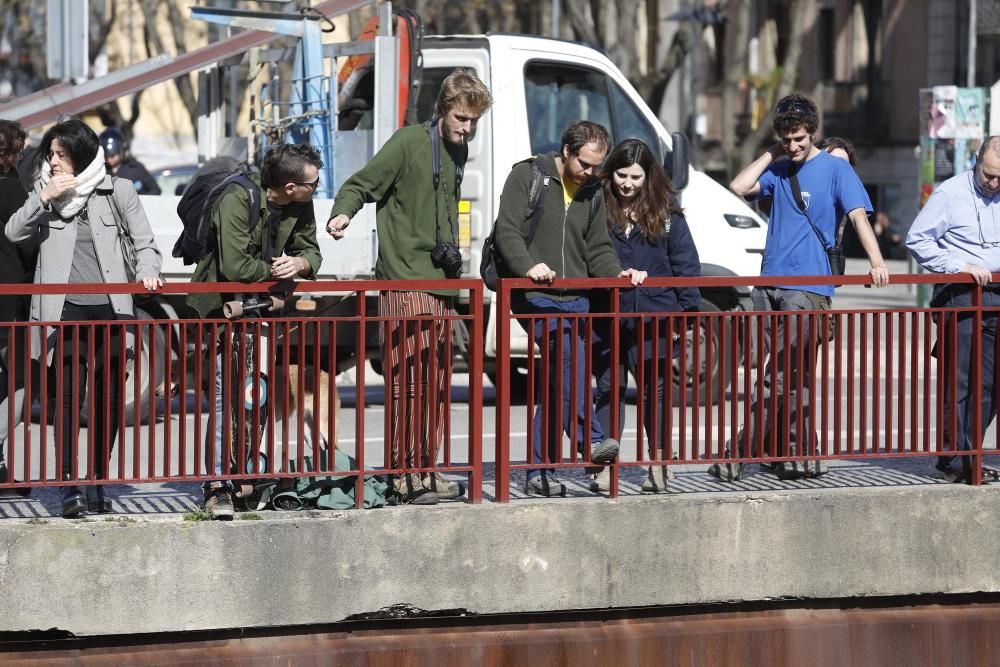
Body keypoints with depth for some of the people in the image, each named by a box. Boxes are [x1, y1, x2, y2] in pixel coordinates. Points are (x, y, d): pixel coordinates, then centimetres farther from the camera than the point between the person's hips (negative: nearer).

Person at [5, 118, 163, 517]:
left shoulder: (117, 192, 5)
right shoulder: (46, 193, 9)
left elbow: (145, 243, 8)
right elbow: (14, 233, -1)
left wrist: (147, 272, -11)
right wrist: (44, 199, -11)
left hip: (110, 309, 1)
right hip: (66, 311, -1)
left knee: (109, 398, 5)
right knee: (69, 394, -10)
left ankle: (98, 483, 16)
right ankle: (69, 485, -10)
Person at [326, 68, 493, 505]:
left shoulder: (457, 150, 17)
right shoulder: (409, 142, -7)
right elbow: (360, 185, -8)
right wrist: (343, 213, -27)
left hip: (442, 285, 8)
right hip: (405, 283, -8)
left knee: (436, 384, 10)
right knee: (409, 381, -11)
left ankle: (426, 471, 17)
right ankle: (405, 474, -9)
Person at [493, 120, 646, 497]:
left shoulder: (592, 192, 17)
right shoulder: (527, 175, -2)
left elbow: (597, 249, 19)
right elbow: (508, 231, -10)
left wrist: (617, 273, -1)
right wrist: (528, 266, -27)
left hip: (575, 299, 6)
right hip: (533, 297, -6)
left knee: (558, 381, 3)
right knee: (571, 352, -30)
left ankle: (540, 473, 7)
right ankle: (590, 441, -36)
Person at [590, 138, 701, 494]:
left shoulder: (666, 211, 0)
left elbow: (685, 264, 2)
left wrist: (688, 312, -3)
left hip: (654, 316, -1)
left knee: (654, 389, 6)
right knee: (609, 388, 3)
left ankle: (658, 464, 14)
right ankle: (606, 465, 7)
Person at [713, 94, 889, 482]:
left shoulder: (834, 169, -3)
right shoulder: (778, 170, 13)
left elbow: (858, 215, -13)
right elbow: (739, 187, 1)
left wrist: (876, 261, -26)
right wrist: (772, 154, 3)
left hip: (809, 287, -6)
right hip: (770, 283, 6)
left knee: (777, 375, -9)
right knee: (792, 375, 9)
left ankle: (744, 452, -8)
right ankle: (798, 457, 15)